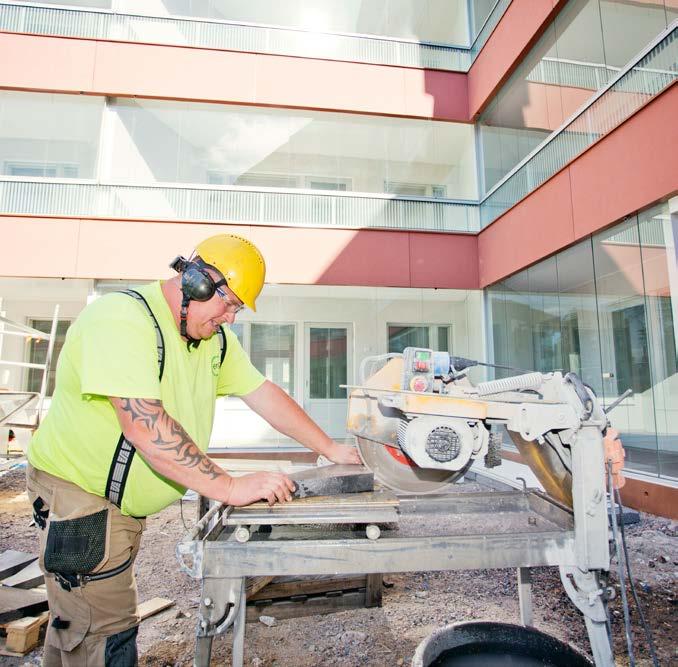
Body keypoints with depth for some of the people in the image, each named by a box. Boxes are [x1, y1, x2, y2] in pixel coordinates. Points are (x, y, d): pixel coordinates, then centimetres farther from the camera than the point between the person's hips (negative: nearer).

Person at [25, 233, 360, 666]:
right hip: (79, 490, -8)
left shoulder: (216, 338, 1)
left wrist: (331, 449, -2)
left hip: (127, 499, 8)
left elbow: (264, 394, 1)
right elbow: (146, 427, -34)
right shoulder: (122, 318, -26)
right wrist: (231, 488, -32)